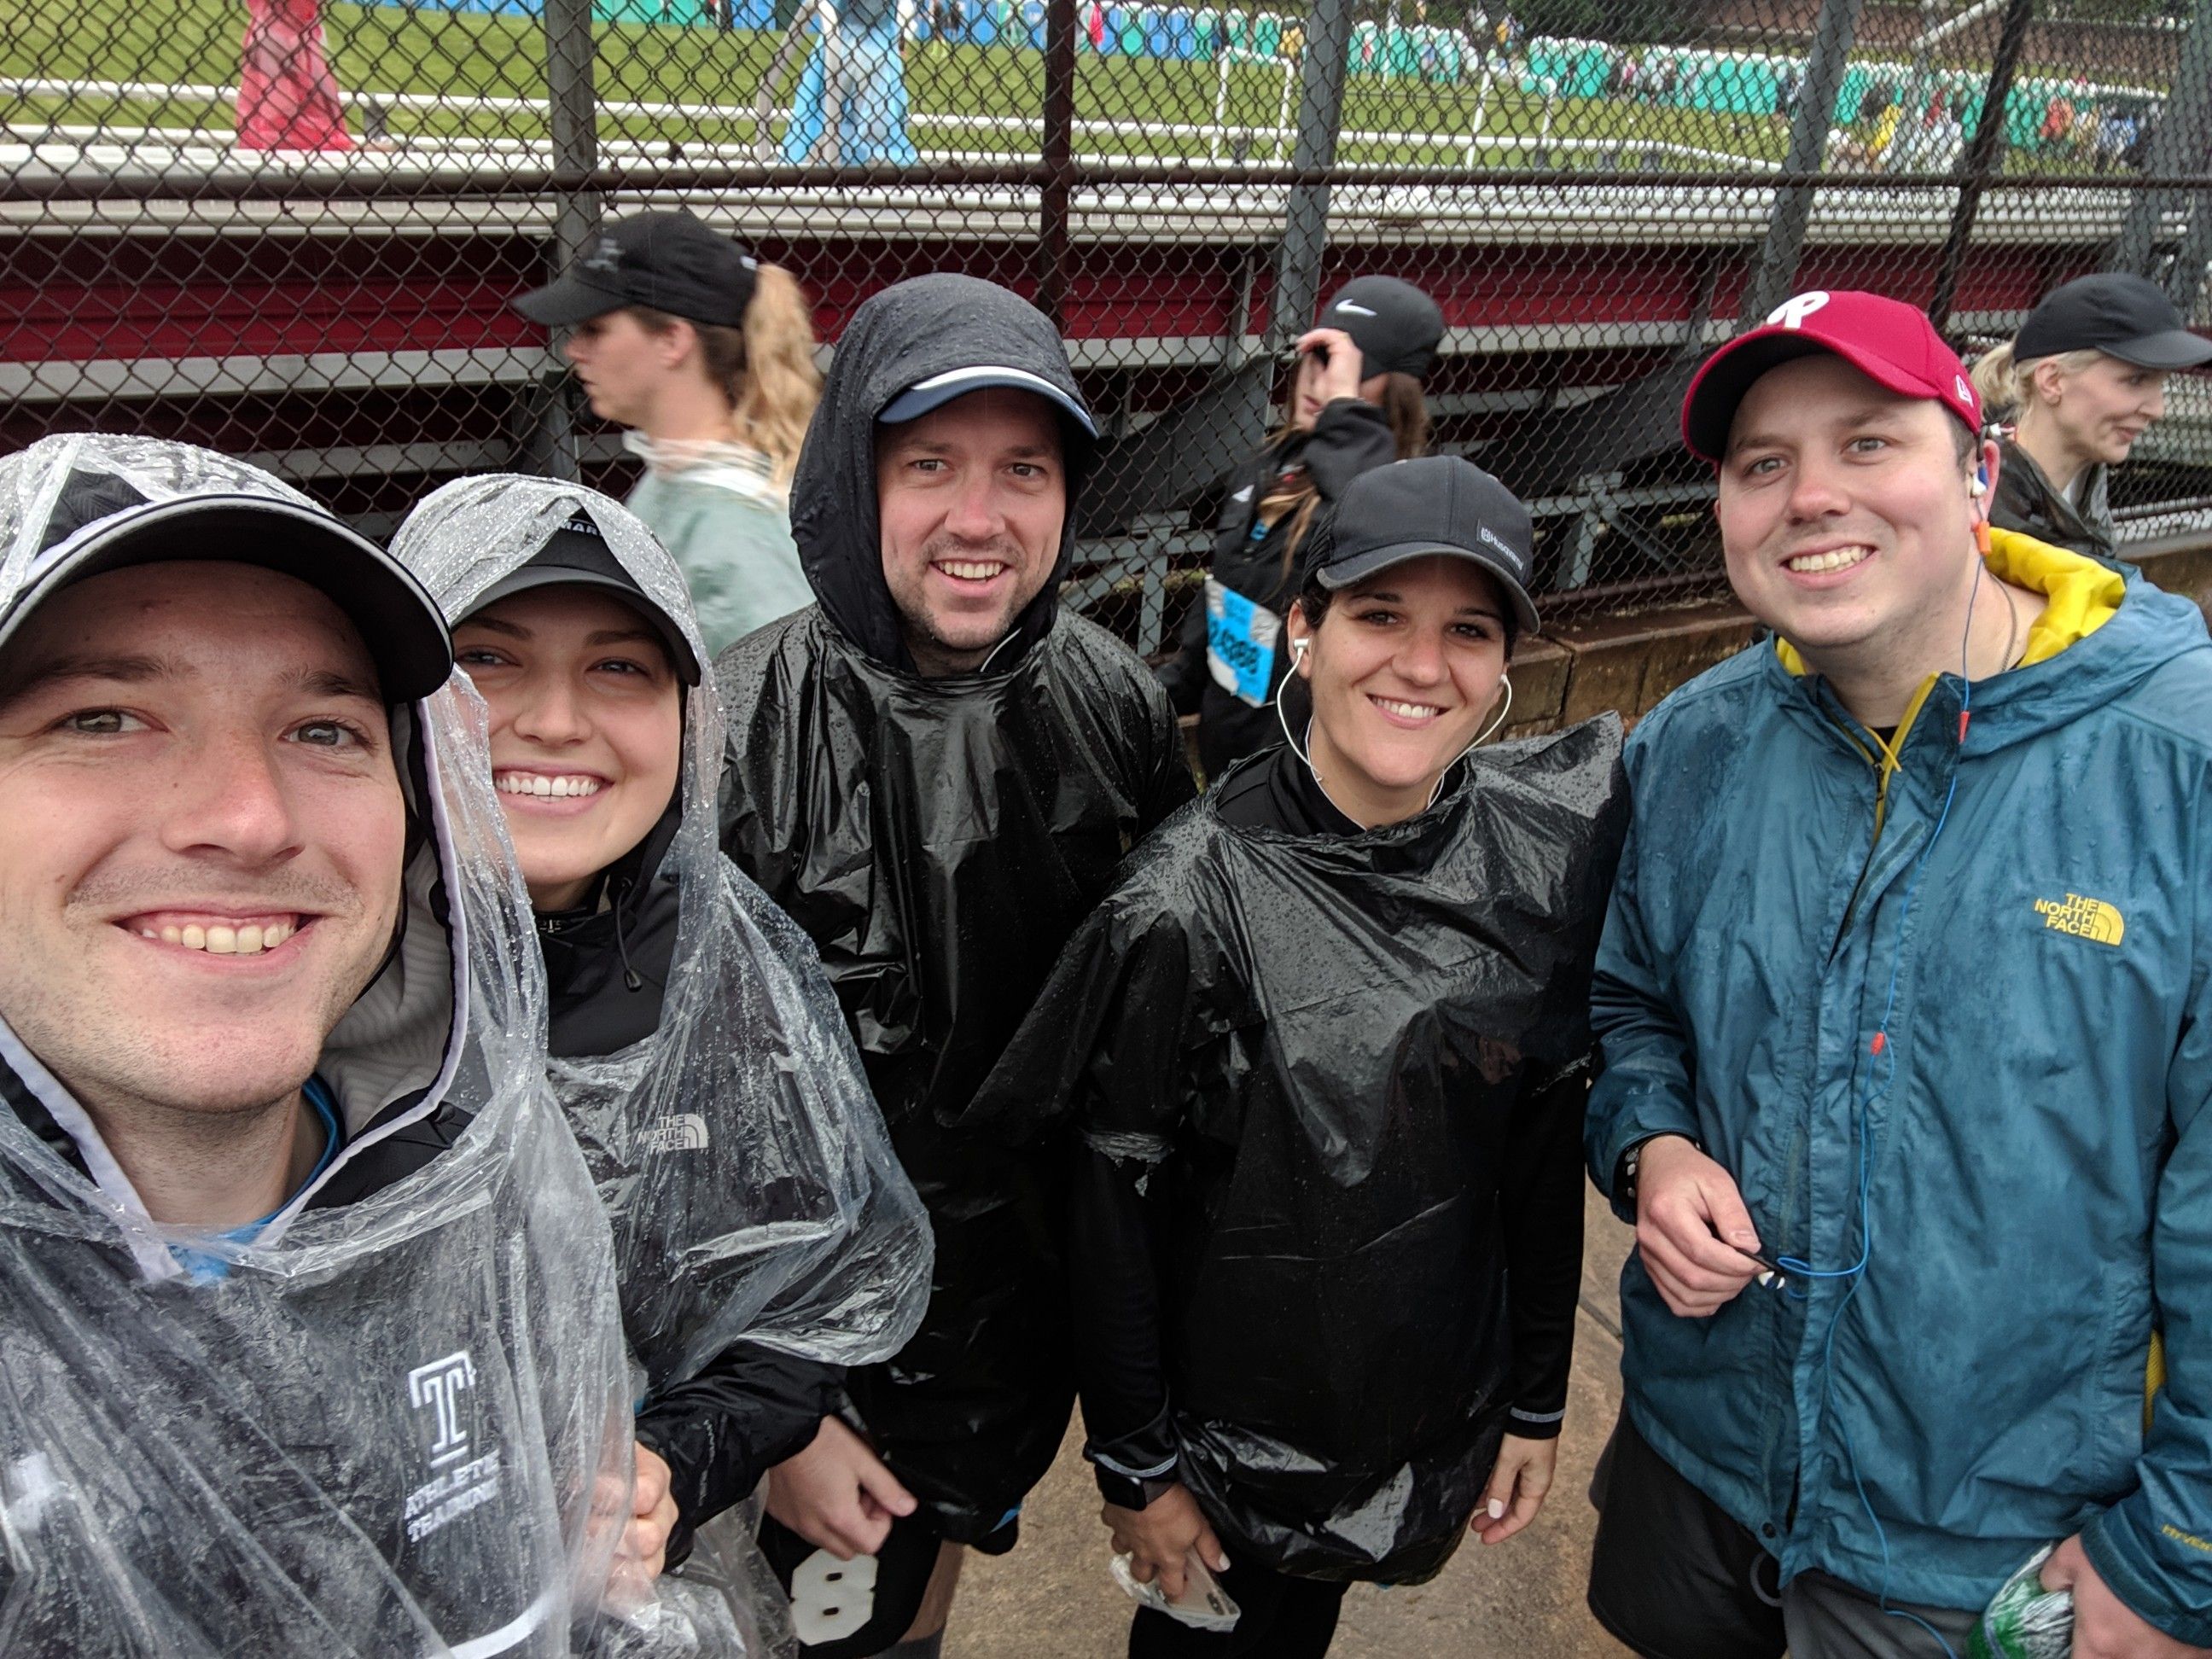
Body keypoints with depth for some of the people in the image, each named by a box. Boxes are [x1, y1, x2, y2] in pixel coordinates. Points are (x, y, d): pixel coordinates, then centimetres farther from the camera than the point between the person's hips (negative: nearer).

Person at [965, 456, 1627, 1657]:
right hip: (1234, 1429, -3)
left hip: (1439, 1411, 4)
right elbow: (1113, 1207, -16)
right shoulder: (1193, 899, -24)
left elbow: (1545, 1147, -1)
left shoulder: (1543, 858, -10)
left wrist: (1536, 1400, 5)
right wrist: (1135, 1464, -9)